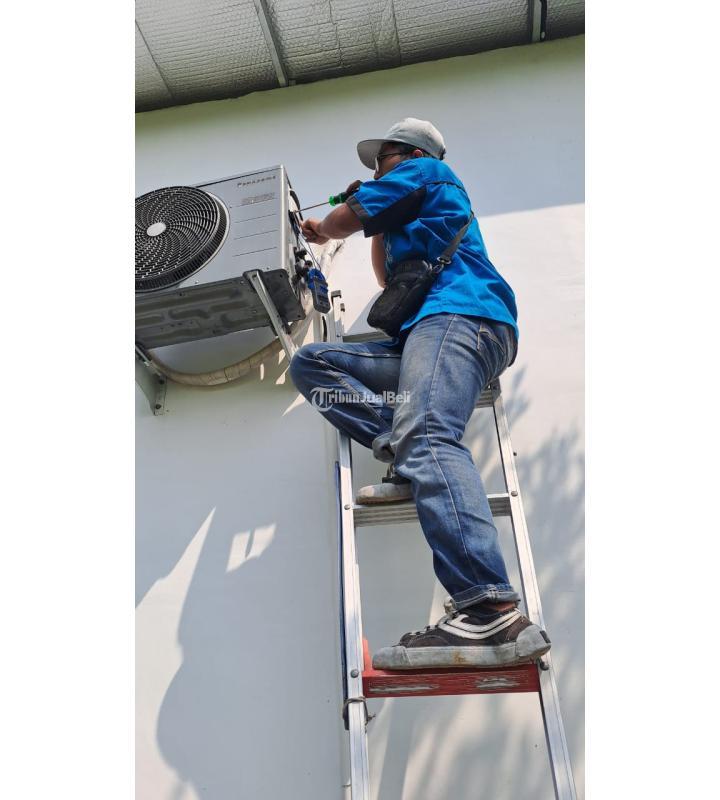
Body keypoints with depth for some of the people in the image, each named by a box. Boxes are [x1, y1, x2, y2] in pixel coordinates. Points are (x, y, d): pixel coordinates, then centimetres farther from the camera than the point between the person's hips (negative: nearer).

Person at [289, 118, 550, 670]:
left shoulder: (423, 172, 15)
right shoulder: (414, 217, 40)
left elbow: (344, 221, 11)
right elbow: (389, 278, 43)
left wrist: (318, 229, 33)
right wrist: (378, 229, 41)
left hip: (458, 314, -9)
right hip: (428, 332, 9)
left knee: (427, 435, -34)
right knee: (310, 361, 4)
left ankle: (494, 616, -46)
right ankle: (402, 450, -16)